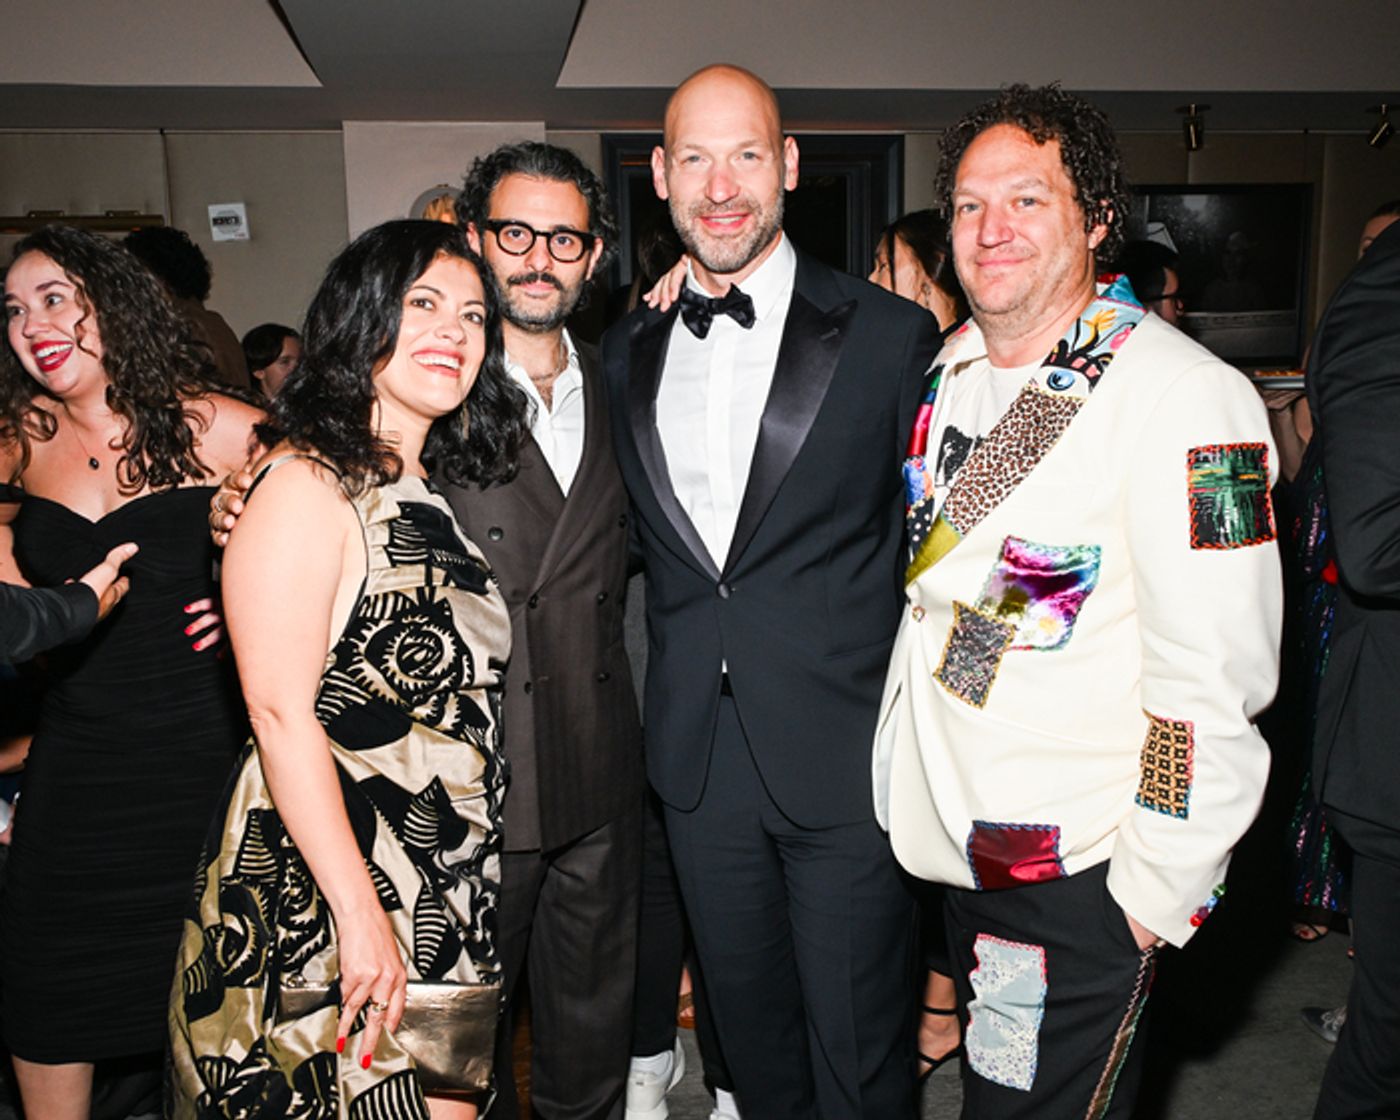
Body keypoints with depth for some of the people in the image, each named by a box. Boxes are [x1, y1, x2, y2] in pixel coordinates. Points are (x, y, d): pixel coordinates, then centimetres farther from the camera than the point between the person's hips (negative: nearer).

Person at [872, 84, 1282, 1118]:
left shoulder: (1185, 395, -18)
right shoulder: (949, 369, 5)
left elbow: (1215, 681, -19)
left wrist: (1156, 898, -16)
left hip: (1079, 878, -7)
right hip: (955, 839, 7)